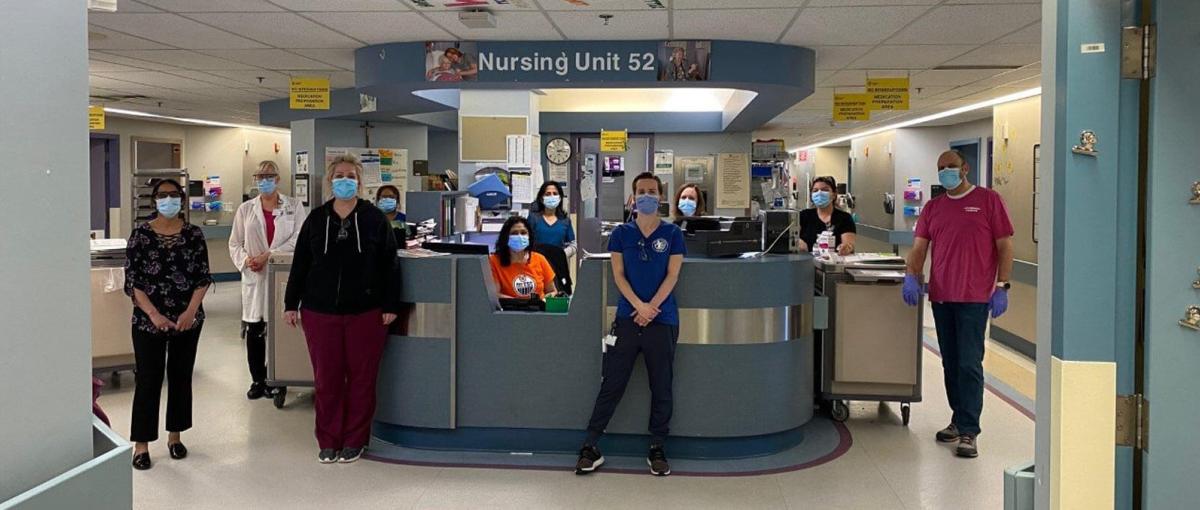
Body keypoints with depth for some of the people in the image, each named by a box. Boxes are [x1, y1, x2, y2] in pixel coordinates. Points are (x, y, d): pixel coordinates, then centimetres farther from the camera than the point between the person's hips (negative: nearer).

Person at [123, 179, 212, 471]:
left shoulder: (194, 235, 1)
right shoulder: (141, 234, -4)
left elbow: (203, 278, 1)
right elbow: (132, 282, -6)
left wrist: (191, 311, -12)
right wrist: (153, 314, -15)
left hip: (188, 320, 2)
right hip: (149, 321, -2)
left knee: (181, 377, 10)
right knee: (148, 379, 0)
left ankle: (175, 436, 25)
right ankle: (141, 444, 10)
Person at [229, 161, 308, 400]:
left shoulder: (294, 206, 4)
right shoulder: (246, 209, 11)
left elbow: (299, 238, -7)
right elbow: (235, 243, 11)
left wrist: (268, 256, -15)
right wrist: (246, 260, -10)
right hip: (254, 277, 2)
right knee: (253, 331, 4)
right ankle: (257, 380, 17)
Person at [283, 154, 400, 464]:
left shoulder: (375, 219, 0)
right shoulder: (316, 219, 6)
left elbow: (389, 265, -1)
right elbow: (300, 264, 9)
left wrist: (390, 305, -5)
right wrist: (291, 304, 7)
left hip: (366, 313, -1)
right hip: (320, 312, 2)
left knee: (361, 377, 5)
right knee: (326, 378, 6)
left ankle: (354, 440, 18)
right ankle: (328, 441, 19)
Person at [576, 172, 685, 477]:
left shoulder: (672, 234, 4)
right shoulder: (621, 234, 6)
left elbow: (672, 275, -2)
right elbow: (618, 274, 1)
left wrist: (651, 308, -12)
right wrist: (639, 305, -12)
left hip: (662, 321, 0)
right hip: (627, 319, 0)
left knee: (661, 388, 6)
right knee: (611, 385, 1)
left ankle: (657, 450, 17)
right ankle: (590, 448, 8)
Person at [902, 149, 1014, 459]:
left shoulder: (988, 200, 0)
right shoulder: (933, 208, 13)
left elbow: (1004, 246, -2)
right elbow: (919, 247, 8)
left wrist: (1001, 287, -8)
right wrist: (911, 276, -10)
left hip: (974, 297, -5)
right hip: (941, 296, 5)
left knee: (969, 364, -6)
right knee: (950, 363, 13)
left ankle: (969, 432, -2)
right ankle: (959, 420, 26)